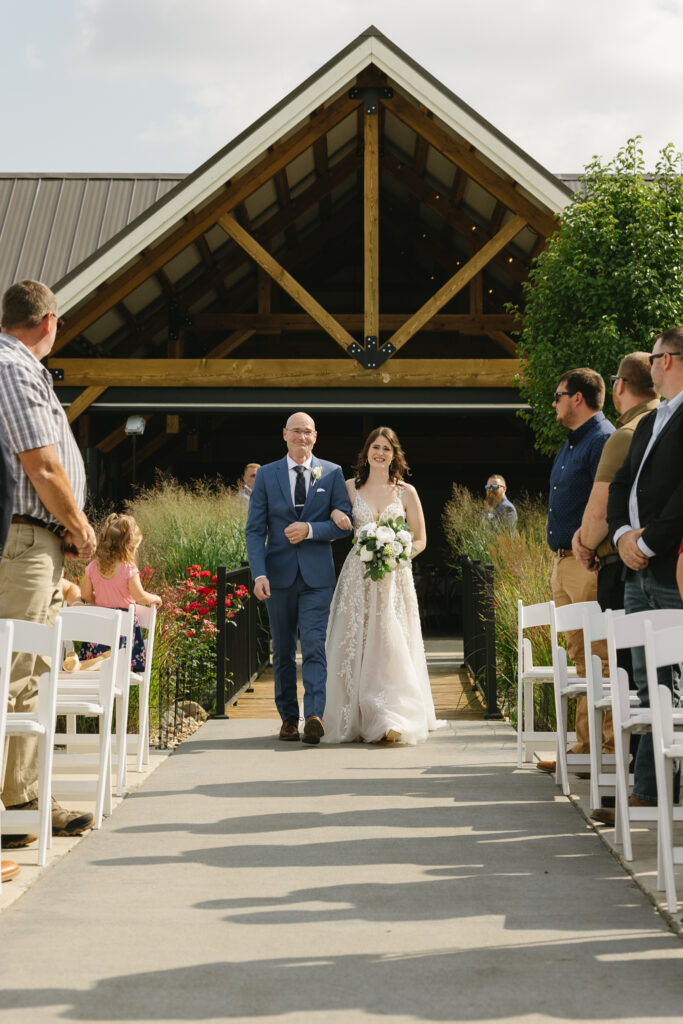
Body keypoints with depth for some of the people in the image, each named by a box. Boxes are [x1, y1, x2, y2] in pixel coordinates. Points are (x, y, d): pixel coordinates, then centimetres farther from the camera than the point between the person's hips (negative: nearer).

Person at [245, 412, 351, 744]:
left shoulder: (332, 473, 5)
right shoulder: (266, 475, 5)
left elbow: (345, 522, 2)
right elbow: (254, 529, 1)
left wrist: (310, 529, -15)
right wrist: (259, 573, -11)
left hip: (317, 573, -1)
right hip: (279, 573, 2)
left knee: (314, 646, -11)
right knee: (283, 650, 9)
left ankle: (314, 715, -17)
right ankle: (288, 716, 19)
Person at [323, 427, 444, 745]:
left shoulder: (406, 492, 5)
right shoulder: (350, 487, 7)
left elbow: (420, 540, 7)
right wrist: (335, 513, -6)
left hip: (394, 578, -1)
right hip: (358, 575, 1)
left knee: (391, 645, -6)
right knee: (355, 645, -1)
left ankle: (391, 721, -5)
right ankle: (355, 719, 8)